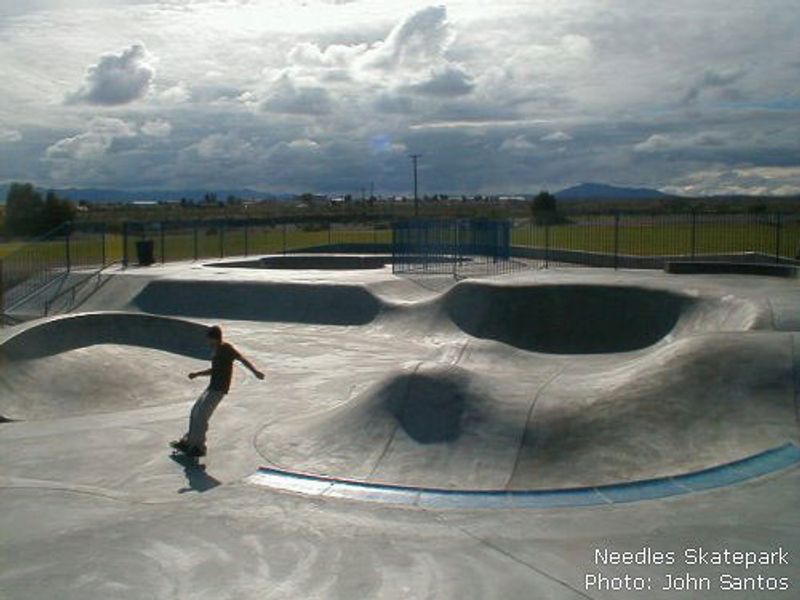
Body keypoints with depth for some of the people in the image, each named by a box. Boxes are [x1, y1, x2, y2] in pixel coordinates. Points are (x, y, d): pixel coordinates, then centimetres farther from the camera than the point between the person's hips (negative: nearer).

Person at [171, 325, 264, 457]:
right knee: (195, 413, 14)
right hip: (212, 387, 10)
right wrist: (197, 374, 22)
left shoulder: (226, 348, -12)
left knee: (201, 416, -9)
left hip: (219, 390, -10)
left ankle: (198, 448, 1)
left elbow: (242, 359, -22)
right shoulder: (216, 351, 16)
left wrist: (255, 371, -35)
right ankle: (188, 442, 24)